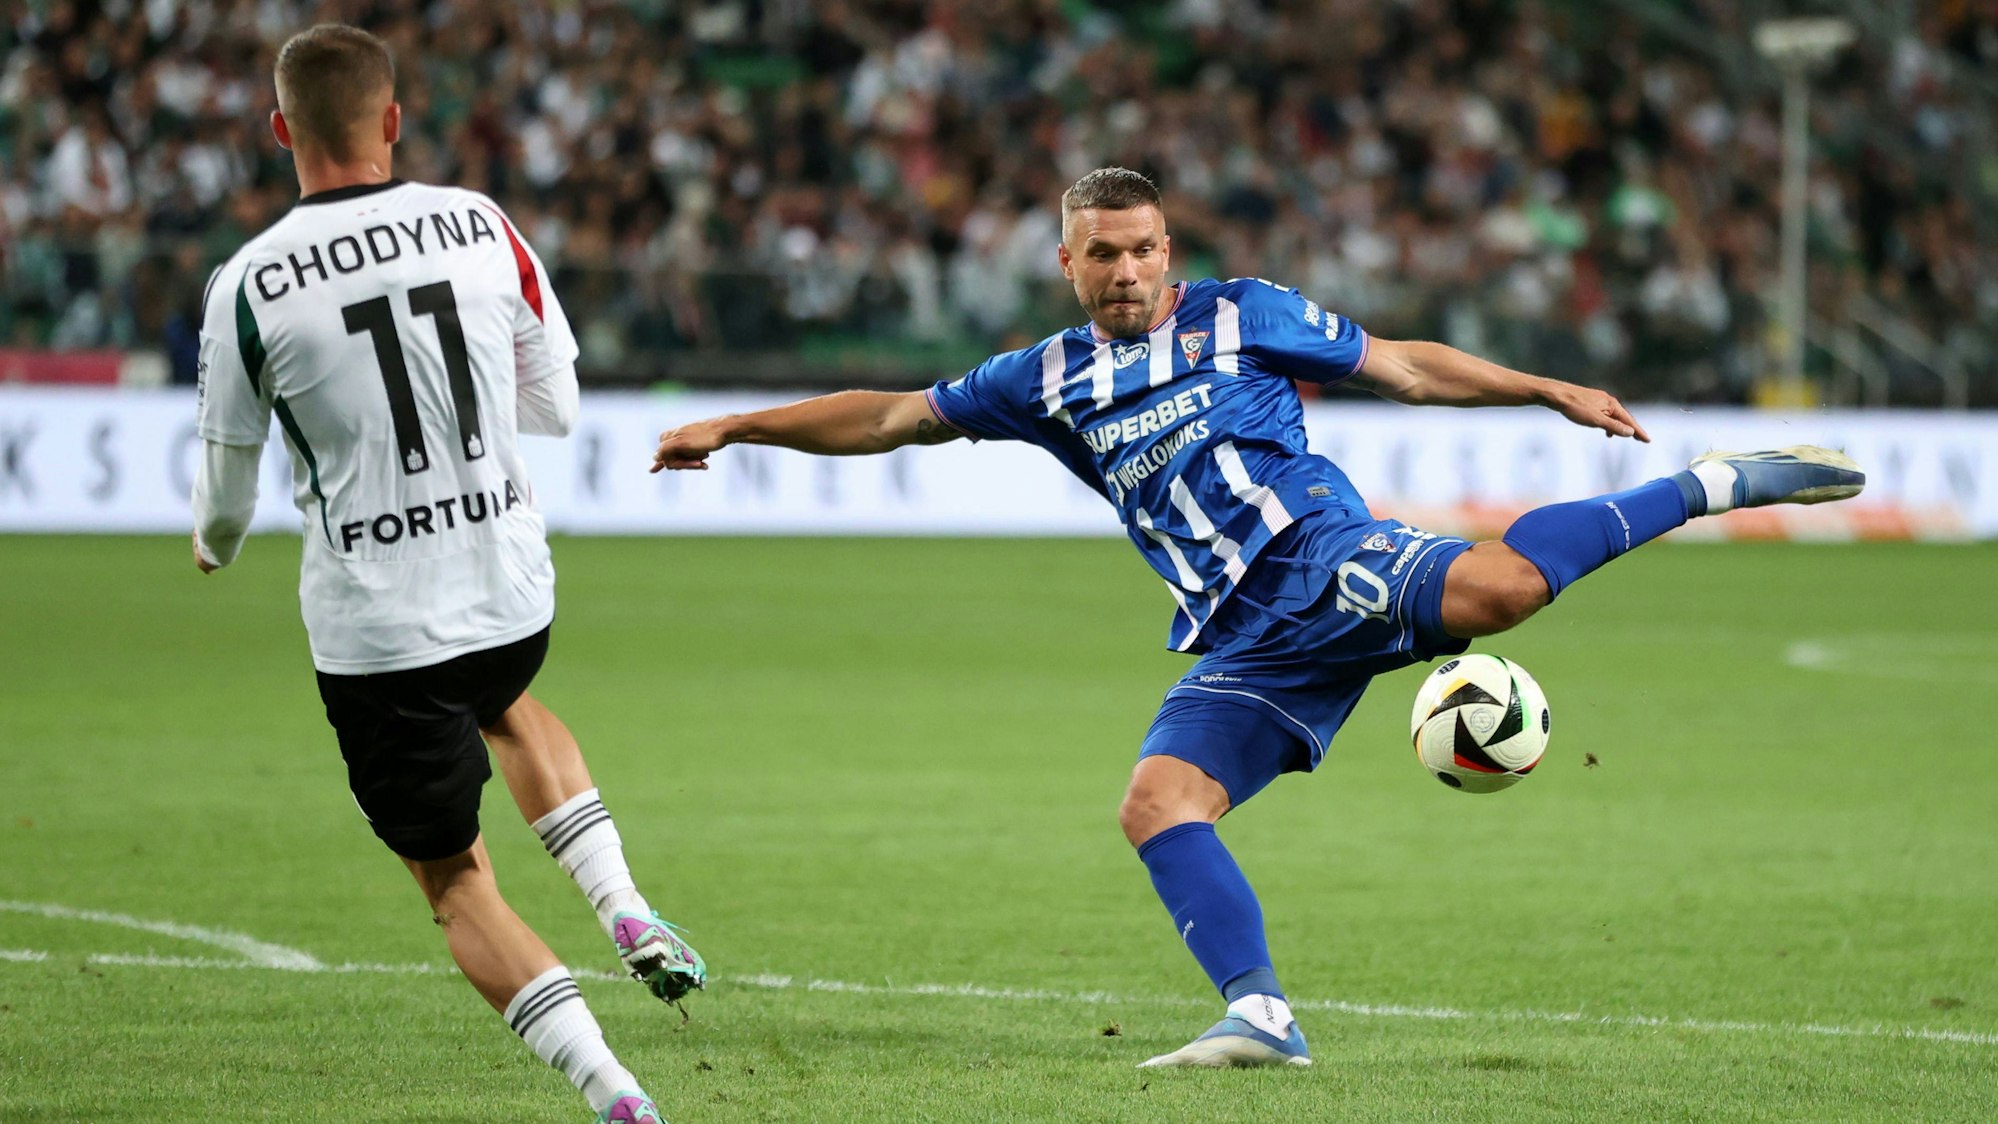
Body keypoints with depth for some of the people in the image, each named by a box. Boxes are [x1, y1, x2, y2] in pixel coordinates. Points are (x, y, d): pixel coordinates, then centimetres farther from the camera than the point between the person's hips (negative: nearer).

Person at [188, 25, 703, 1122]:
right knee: (507, 708, 39)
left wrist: (214, 545, 24)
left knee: (456, 881, 11)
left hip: (373, 623, -3)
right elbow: (556, 404, 6)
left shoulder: (247, 285, -13)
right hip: (513, 588, 4)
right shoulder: (481, 226, -5)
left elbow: (228, 481, 0)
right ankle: (627, 910, 20)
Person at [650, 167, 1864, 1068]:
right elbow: (894, 418, 21)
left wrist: (1549, 391, 8)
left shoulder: (1242, 316, 6)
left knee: (1492, 584, -33)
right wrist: (737, 428, 17)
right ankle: (1262, 1016, -20)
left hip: (1328, 564, -4)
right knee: (1157, 799, -18)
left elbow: (1406, 367, 12)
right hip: (1241, 647, 4)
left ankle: (1710, 485, -16)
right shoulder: (1050, 380, 16)